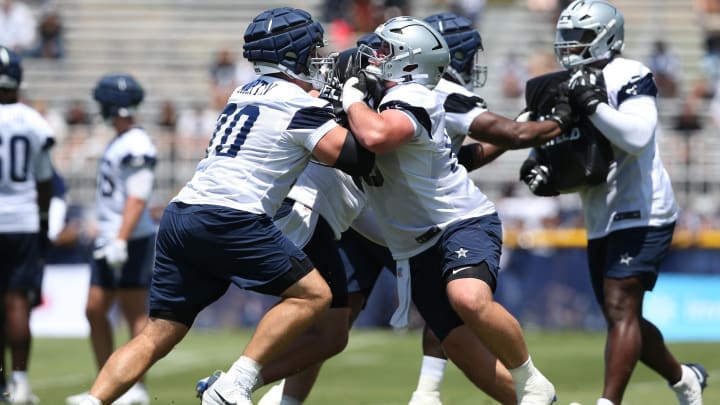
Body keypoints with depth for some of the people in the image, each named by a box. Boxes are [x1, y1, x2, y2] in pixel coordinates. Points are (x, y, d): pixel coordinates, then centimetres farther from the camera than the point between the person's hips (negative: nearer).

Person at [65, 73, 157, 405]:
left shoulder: (137, 147, -15)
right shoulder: (119, 143, 16)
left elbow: (137, 200, -20)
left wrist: (121, 241, -25)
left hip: (131, 241, -10)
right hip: (108, 240, 10)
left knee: (134, 313, -5)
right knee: (95, 311, 10)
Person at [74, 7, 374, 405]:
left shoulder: (248, 92, 22)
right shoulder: (299, 105, -2)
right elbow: (357, 158, -6)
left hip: (181, 212, 8)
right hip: (228, 218, -8)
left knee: (156, 336, 8)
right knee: (312, 294, -1)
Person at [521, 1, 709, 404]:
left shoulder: (627, 76, -12)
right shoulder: (573, 84, 14)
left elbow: (637, 137, -26)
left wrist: (593, 105, -29)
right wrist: (544, 172, -1)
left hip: (640, 214, -9)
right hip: (603, 220, 9)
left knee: (621, 309, -17)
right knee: (622, 317, 14)